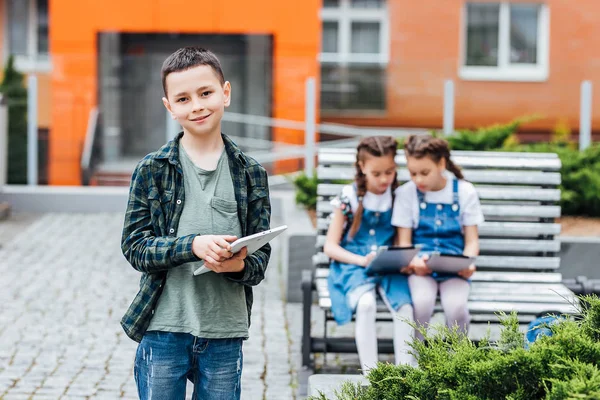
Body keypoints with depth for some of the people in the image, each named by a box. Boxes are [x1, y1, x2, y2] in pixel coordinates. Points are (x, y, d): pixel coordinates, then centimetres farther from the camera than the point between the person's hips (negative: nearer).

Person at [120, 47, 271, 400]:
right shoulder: (152, 170, 1)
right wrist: (193, 245, -20)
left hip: (225, 334, 2)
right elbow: (134, 246, -4)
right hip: (163, 330, -1)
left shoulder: (250, 173, 5)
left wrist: (240, 265, -18)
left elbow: (261, 256, 5)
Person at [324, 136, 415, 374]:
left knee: (404, 306, -29)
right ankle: (370, 373, -30)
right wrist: (362, 260, -14)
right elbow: (330, 246, 0)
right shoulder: (349, 198, -1)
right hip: (354, 264, -2)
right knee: (366, 304, -34)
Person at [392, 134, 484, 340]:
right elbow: (403, 242, 3)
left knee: (456, 306, -30)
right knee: (422, 302, -32)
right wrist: (414, 261, -20)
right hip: (420, 267, 0)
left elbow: (472, 241, 6)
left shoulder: (465, 191, 4)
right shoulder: (406, 193, 3)